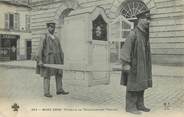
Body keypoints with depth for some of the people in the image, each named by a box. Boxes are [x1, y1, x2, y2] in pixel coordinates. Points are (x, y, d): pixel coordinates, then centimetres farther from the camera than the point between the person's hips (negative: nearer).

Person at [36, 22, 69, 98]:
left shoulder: (56, 38, 14)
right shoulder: (44, 37, -4)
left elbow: (60, 50, 15)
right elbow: (40, 49, -9)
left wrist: (62, 60, 9)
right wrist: (40, 60, -17)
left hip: (56, 59, 6)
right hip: (47, 58, -6)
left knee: (59, 74, 7)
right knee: (47, 75, -3)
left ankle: (59, 90, 17)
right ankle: (46, 92, 3)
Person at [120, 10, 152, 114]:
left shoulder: (146, 34, 12)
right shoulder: (133, 33, -13)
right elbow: (126, 48, -17)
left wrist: (148, 66, 18)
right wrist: (126, 63, -23)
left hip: (144, 65, 8)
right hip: (134, 65, -8)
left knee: (141, 85, 13)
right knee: (133, 86, -3)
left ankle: (139, 105, 23)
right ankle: (130, 106, 5)